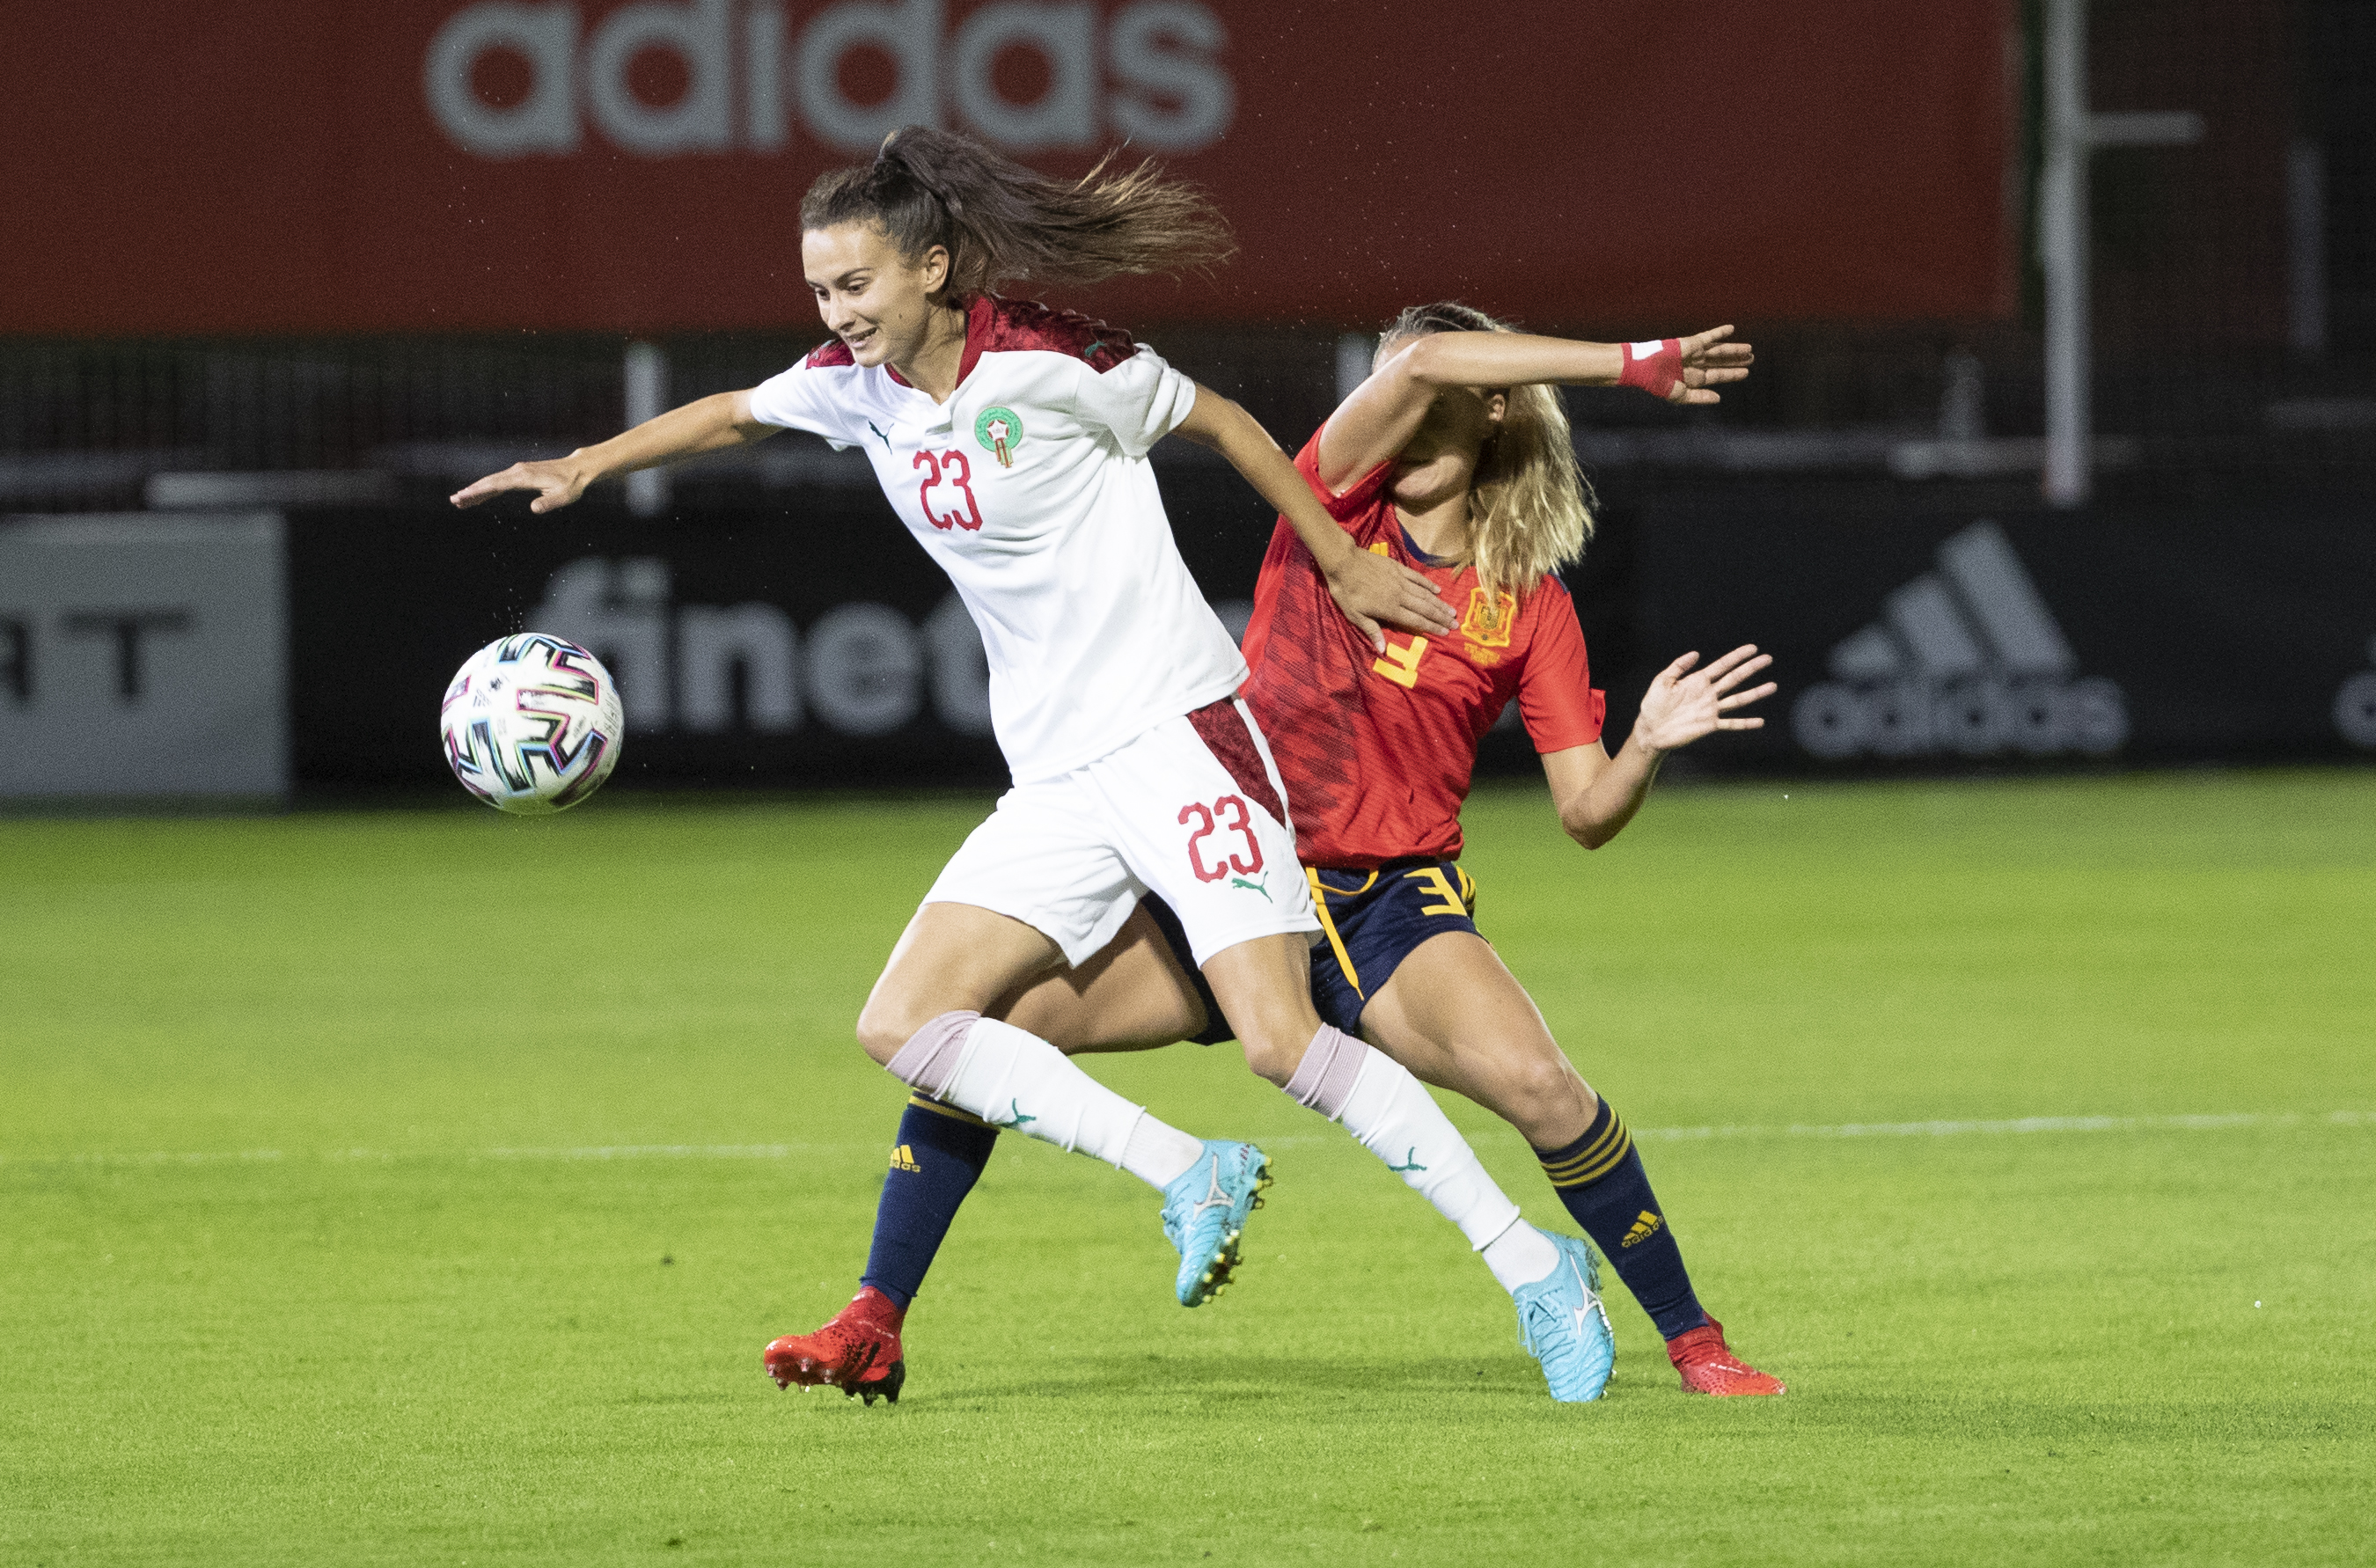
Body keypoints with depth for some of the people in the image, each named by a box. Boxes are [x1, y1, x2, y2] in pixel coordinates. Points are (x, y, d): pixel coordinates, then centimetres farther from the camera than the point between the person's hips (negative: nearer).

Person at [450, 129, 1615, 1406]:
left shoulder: (1046, 364, -12)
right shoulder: (857, 387, 6)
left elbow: (1220, 423, 0)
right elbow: (734, 413, 27)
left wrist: (1342, 565, 5)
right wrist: (587, 466, 20)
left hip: (1178, 731, -7)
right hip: (1054, 785, 7)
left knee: (1280, 1038, -20)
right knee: (904, 1029, -7)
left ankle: (1529, 1262, -12)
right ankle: (1193, 1178, -5)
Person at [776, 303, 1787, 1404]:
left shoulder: (1530, 606, 1)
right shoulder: (1334, 507, 0)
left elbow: (1587, 813, -1)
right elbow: (1422, 363, -18)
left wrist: (1648, 745, -22)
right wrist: (1636, 363, -20)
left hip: (1391, 909, -2)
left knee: (1539, 1086, -29)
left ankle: (1696, 1344, -12)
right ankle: (875, 1328, 0)